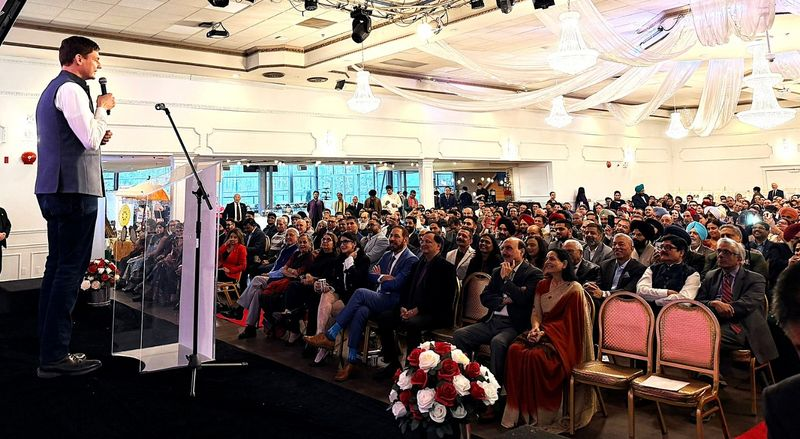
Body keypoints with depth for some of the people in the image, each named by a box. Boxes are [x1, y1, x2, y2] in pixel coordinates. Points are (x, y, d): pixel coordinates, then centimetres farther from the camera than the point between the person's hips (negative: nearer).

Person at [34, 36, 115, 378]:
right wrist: (103, 108, -2)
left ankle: (50, 350, 16)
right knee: (71, 269, -9)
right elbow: (92, 141, -17)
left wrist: (98, 138, 13)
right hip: (74, 188, -10)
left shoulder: (52, 89, 24)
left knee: (57, 267, 11)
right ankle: (55, 356, -8)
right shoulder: (71, 89, -8)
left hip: (54, 188, 10)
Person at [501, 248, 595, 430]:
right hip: (542, 331, 6)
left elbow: (569, 321, -7)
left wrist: (545, 332, -16)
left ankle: (539, 415, -18)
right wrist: (535, 327, -8)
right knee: (515, 350, -24)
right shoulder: (542, 285, 16)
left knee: (535, 355, -33)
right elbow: (536, 312, 14)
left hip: (562, 337, -6)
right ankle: (519, 409, -18)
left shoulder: (574, 289, -4)